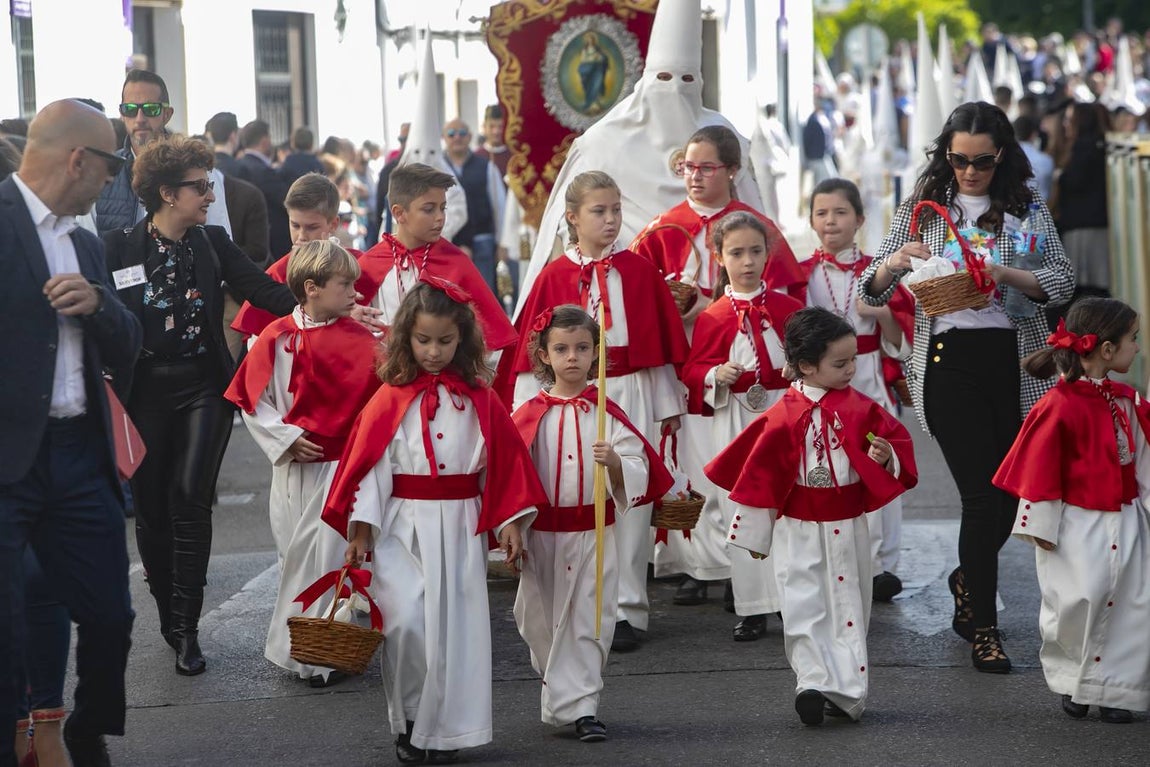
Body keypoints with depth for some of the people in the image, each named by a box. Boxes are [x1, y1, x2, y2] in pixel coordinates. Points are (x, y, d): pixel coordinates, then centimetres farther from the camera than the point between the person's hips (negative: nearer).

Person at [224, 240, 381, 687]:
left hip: (343, 463, -1)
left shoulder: (360, 341, -4)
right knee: (294, 556, 12)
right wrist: (285, 439, -8)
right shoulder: (278, 339, -3)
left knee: (331, 554, -5)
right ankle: (292, 648, 26)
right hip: (294, 466, 1)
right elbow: (252, 400, 1)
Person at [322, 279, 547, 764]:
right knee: (406, 623, -14)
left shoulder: (480, 401, 3)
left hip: (461, 530, 2)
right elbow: (368, 464, -3)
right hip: (402, 528, -2)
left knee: (455, 629, 4)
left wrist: (511, 524, 3)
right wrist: (359, 530, -7)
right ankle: (409, 720, 6)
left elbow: (505, 464, 6)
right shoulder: (390, 400, -3)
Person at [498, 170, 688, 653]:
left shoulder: (639, 271, 3)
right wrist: (528, 410, 2)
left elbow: (662, 339, 8)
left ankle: (626, 608, 5)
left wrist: (668, 403, 9)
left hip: (632, 395, 0)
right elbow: (531, 346, 4)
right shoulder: (554, 277, 1)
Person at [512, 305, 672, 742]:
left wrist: (615, 462, -25)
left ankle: (580, 708, 2)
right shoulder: (529, 416, -1)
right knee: (541, 622, 9)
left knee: (588, 623, -3)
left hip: (595, 535, -1)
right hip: (543, 535, 1)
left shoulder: (607, 414, 0)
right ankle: (566, 697, 31)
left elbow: (639, 472, -4)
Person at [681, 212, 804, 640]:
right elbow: (692, 371, 4)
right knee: (740, 512, 1)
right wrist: (716, 376, -16)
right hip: (733, 421, 0)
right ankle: (752, 608, 7)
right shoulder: (712, 317, 2)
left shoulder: (788, 308, 5)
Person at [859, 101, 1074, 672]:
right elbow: (872, 295, 4)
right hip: (949, 362, -2)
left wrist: (1004, 273, -17)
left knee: (1013, 493, 8)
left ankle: (968, 580, 38)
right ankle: (983, 628, 3)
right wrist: (890, 264, -18)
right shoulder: (921, 209, 6)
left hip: (1016, 362, 2)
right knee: (981, 494, -7)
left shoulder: (1029, 211, 7)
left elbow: (1062, 281, 0)